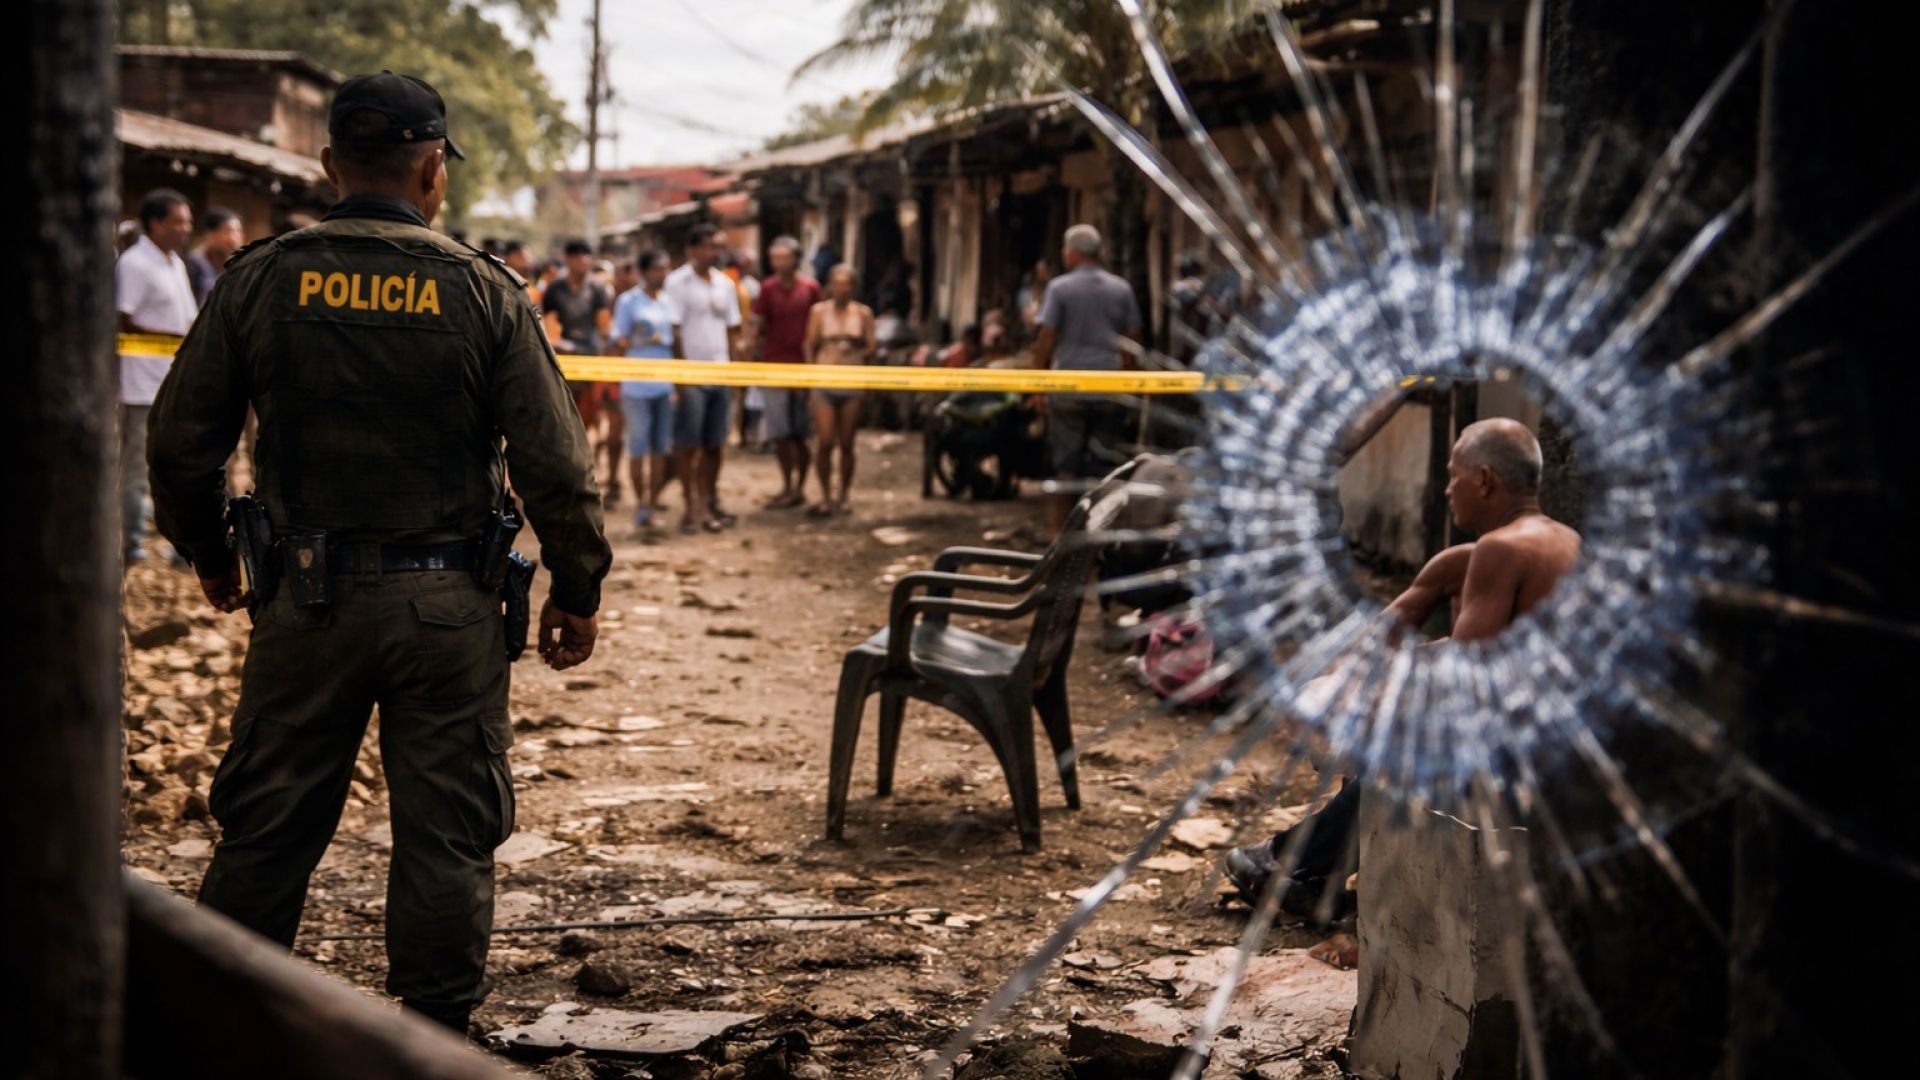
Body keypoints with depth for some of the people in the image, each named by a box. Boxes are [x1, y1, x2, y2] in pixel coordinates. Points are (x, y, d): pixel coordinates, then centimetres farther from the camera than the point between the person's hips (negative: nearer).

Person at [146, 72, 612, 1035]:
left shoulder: (260, 280, -1)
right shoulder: (484, 291, -4)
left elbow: (179, 439, 1)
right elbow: (554, 463, -6)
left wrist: (207, 554, 18)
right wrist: (576, 592, 6)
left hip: (307, 596, 2)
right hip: (446, 604, -1)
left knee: (264, 827, 13)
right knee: (447, 836, 8)